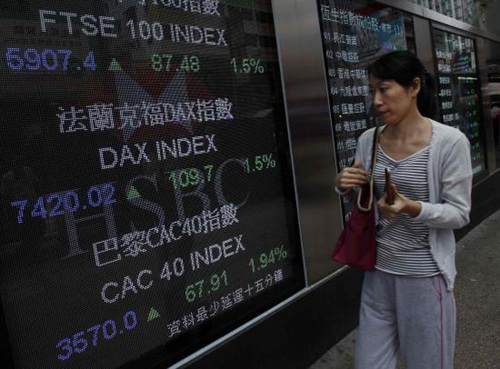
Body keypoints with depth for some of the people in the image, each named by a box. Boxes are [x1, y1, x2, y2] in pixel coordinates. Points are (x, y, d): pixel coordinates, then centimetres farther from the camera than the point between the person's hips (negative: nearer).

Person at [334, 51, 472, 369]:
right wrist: (345, 186, -11)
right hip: (379, 270, 4)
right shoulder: (368, 140, -1)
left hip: (425, 275, -4)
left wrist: (413, 208, -28)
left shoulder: (450, 142, -14)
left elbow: (459, 214, -11)